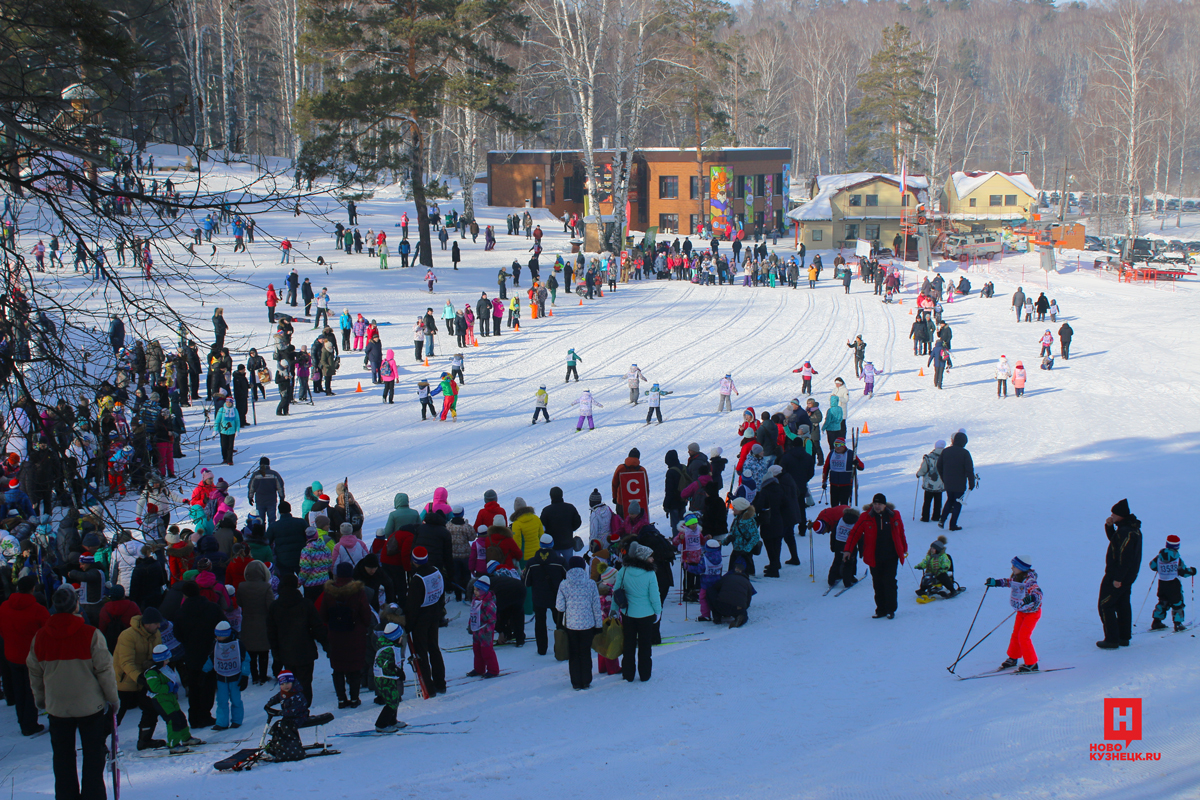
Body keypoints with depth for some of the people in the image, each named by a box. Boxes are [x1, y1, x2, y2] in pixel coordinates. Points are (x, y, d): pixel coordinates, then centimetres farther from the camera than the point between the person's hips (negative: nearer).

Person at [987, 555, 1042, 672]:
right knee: (1016, 634, 15)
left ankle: (1031, 664, 0)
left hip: (1032, 612, -8)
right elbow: (1010, 582, 19)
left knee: (1023, 636, -11)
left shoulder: (1029, 581, -28)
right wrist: (996, 582, 22)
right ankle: (1013, 658, 34)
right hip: (1021, 611, 8)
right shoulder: (1017, 577, -2)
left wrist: (1032, 597, -55)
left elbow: (1038, 592, -38)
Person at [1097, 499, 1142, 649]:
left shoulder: (1125, 531, -25)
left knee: (1105, 605, -3)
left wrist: (1117, 578, -24)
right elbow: (1115, 540, 23)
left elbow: (1125, 556, -27)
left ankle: (1112, 639, -3)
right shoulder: (1133, 528, 9)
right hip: (1128, 576, 10)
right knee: (1122, 605, 17)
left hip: (1117, 575, -10)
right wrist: (1109, 527, 4)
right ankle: (1124, 637, 22)